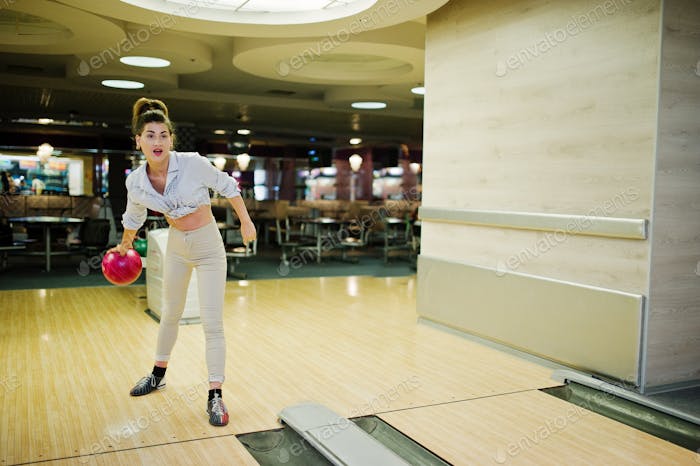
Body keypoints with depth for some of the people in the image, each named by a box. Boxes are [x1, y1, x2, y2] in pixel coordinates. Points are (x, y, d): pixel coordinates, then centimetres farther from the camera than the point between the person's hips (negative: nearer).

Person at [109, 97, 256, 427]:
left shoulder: (193, 164, -23)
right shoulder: (135, 182, -11)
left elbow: (228, 187, -8)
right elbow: (134, 217, 10)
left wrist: (245, 223, -3)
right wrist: (125, 245, 25)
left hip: (208, 247, -4)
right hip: (176, 246, 4)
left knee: (212, 322, -6)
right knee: (171, 314, 20)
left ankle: (215, 396, 2)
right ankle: (158, 374, 41)